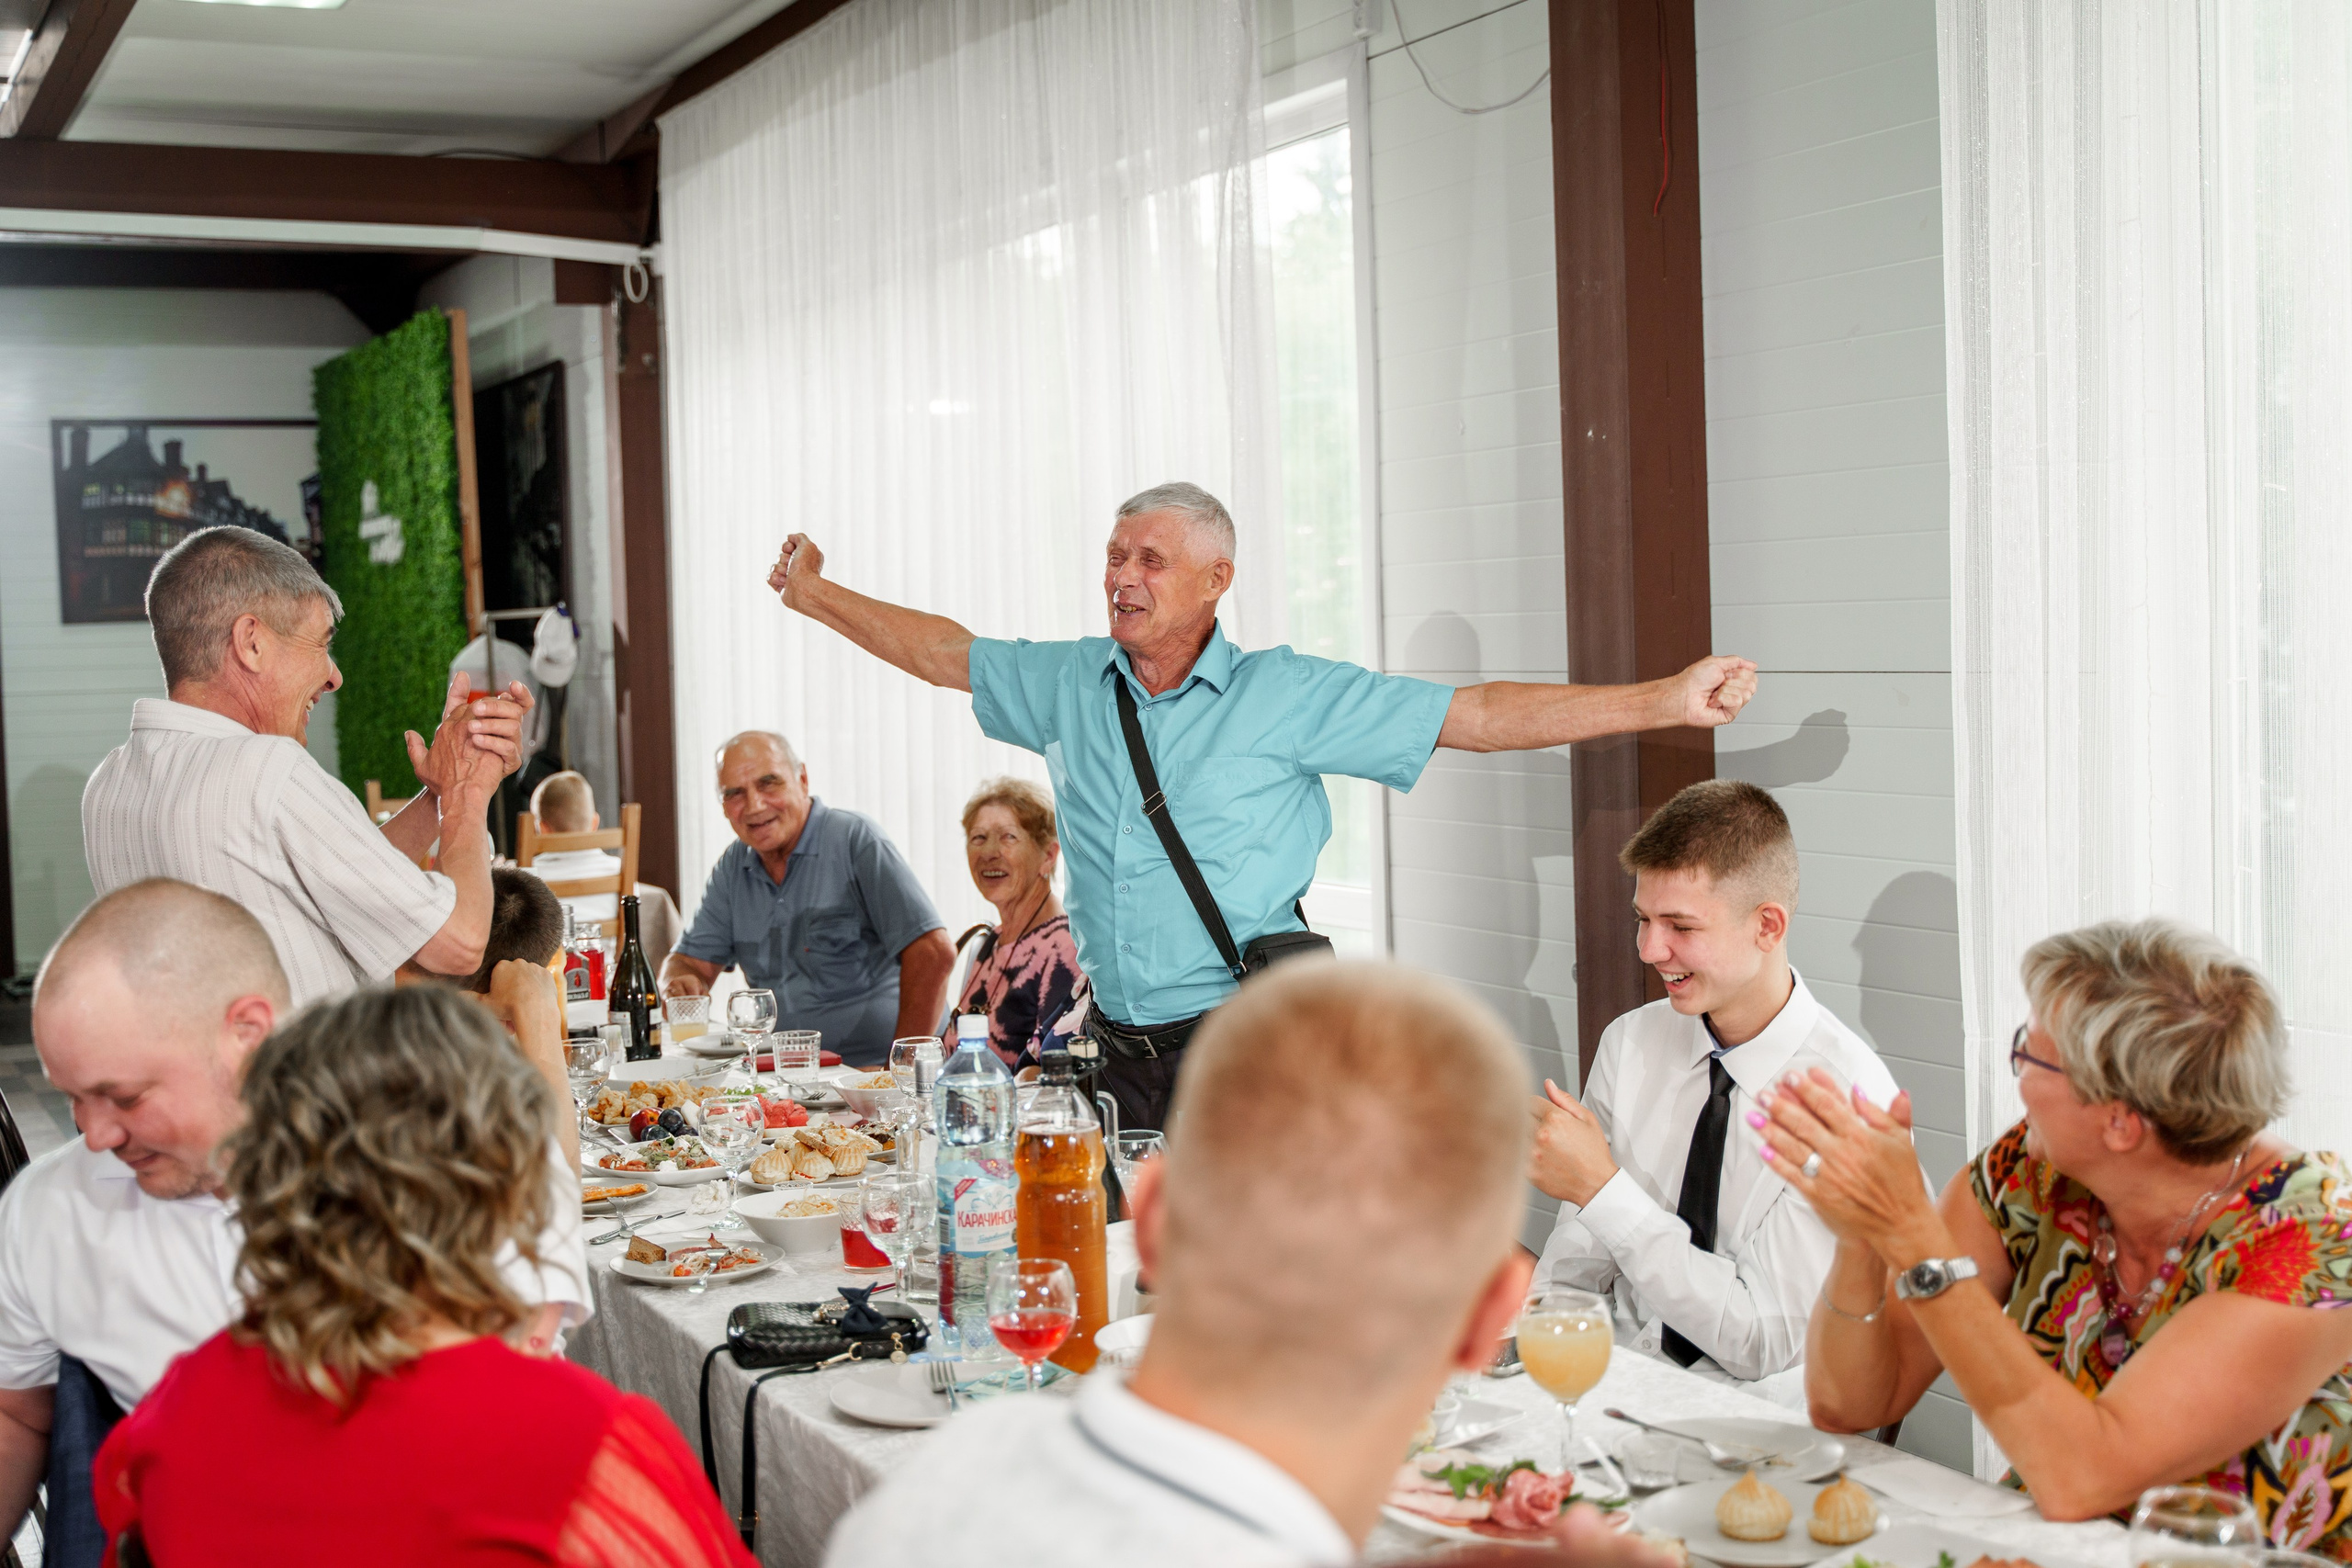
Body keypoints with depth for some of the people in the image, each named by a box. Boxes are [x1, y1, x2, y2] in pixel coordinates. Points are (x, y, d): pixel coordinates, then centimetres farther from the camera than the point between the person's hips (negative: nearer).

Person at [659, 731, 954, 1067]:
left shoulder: (855, 841, -8)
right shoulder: (732, 868, 12)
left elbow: (933, 954, -16)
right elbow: (692, 961, 18)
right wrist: (680, 986, -7)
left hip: (869, 1071, -7)